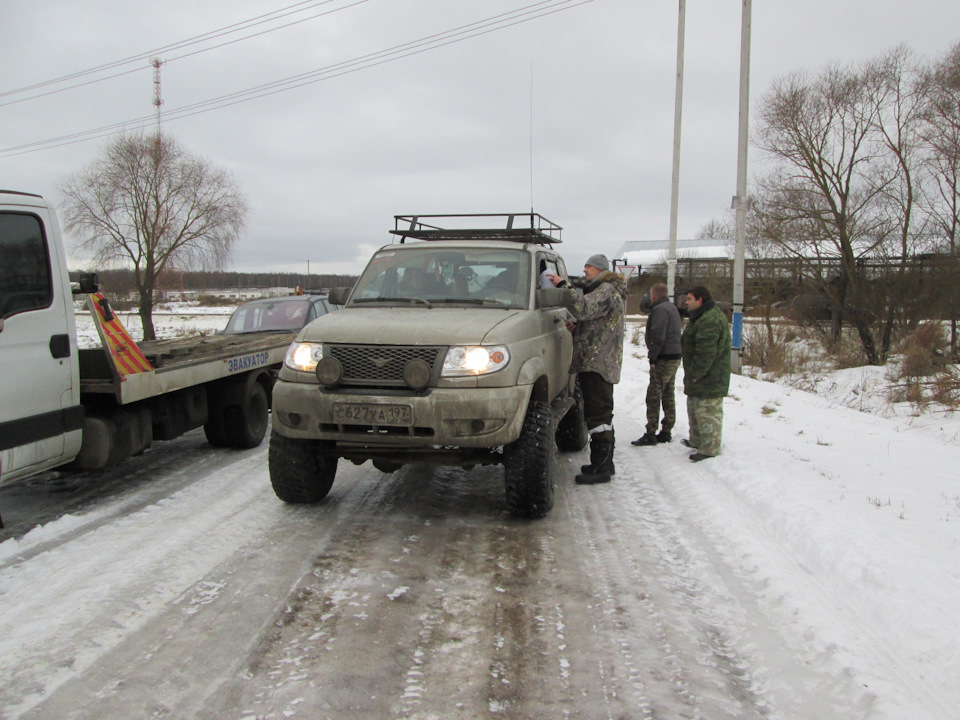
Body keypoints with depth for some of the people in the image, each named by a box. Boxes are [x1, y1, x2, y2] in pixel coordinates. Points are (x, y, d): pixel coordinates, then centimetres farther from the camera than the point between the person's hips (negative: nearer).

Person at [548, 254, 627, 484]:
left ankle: (601, 468, -10)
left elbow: (583, 309, -27)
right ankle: (605, 463, 25)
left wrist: (563, 286, -22)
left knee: (598, 415, -11)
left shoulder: (607, 291, -10)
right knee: (602, 415, 16)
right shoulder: (602, 290, 25)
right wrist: (574, 327, 10)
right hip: (594, 363, 11)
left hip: (597, 364, -11)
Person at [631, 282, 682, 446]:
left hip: (664, 359, -10)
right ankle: (666, 432, 18)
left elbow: (658, 336, -21)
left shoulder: (659, 310, -13)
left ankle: (650, 434, -9)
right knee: (668, 396, 13)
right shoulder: (672, 308, 19)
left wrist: (652, 357, -16)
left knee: (653, 396, -8)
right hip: (675, 357, 10)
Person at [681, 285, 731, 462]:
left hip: (709, 380, -12)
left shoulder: (710, 320, -23)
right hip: (699, 377, 12)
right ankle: (696, 441, 36)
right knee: (694, 409, 22)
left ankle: (709, 450, 2)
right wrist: (693, 374, 22)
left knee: (708, 414, -5)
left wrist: (696, 374, -21)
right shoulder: (702, 317, 16)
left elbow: (706, 352, -29)